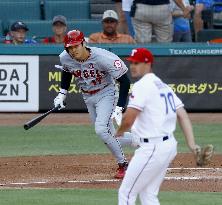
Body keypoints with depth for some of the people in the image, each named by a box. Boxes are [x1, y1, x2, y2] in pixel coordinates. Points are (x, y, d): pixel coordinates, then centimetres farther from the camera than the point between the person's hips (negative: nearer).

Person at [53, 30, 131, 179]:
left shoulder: (103, 58, -31)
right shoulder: (65, 58, -14)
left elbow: (125, 81, -26)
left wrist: (119, 108, -31)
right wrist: (62, 94, 4)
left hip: (106, 94, -6)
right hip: (88, 97, 6)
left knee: (101, 129, -23)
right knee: (109, 133, 7)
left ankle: (123, 165, -9)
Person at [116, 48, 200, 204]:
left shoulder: (142, 86, -13)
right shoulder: (163, 86, 16)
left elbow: (128, 120, -21)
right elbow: (183, 115, 8)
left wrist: (119, 132, 1)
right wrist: (192, 144, 0)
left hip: (152, 149, -9)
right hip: (169, 146, 10)